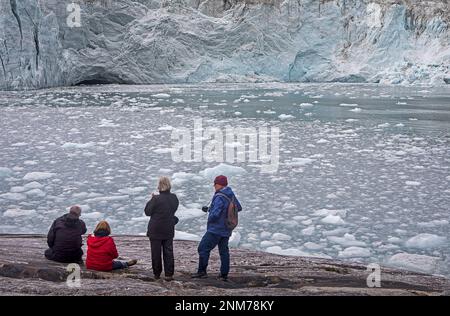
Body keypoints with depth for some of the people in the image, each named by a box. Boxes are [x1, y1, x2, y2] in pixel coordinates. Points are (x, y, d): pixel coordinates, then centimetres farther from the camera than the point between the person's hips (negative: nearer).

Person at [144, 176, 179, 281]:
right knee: (168, 252, 9)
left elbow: (147, 212, -9)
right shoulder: (174, 198, -2)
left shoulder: (156, 199, -19)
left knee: (156, 252, 8)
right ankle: (169, 274, 6)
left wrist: (151, 200, 2)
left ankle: (157, 273, 15)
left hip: (155, 230, -4)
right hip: (169, 230, 4)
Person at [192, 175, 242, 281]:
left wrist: (209, 219, -7)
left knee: (203, 248, -2)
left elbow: (215, 214, -29)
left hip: (215, 229, -9)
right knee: (224, 251, 12)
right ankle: (224, 274, 14)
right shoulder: (231, 195, 6)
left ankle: (202, 271, 0)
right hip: (226, 230, 9)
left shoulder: (219, 198, -21)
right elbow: (239, 208, 19)